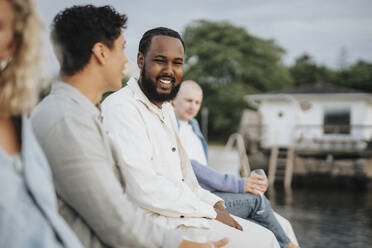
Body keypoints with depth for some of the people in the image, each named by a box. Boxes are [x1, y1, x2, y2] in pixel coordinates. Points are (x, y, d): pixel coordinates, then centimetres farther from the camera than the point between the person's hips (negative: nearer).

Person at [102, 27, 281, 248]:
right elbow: (145, 190, -23)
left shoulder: (166, 109, 18)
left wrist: (214, 203, 2)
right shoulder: (121, 108, -15)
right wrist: (210, 211, -14)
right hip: (155, 223, -10)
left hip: (180, 211, 10)